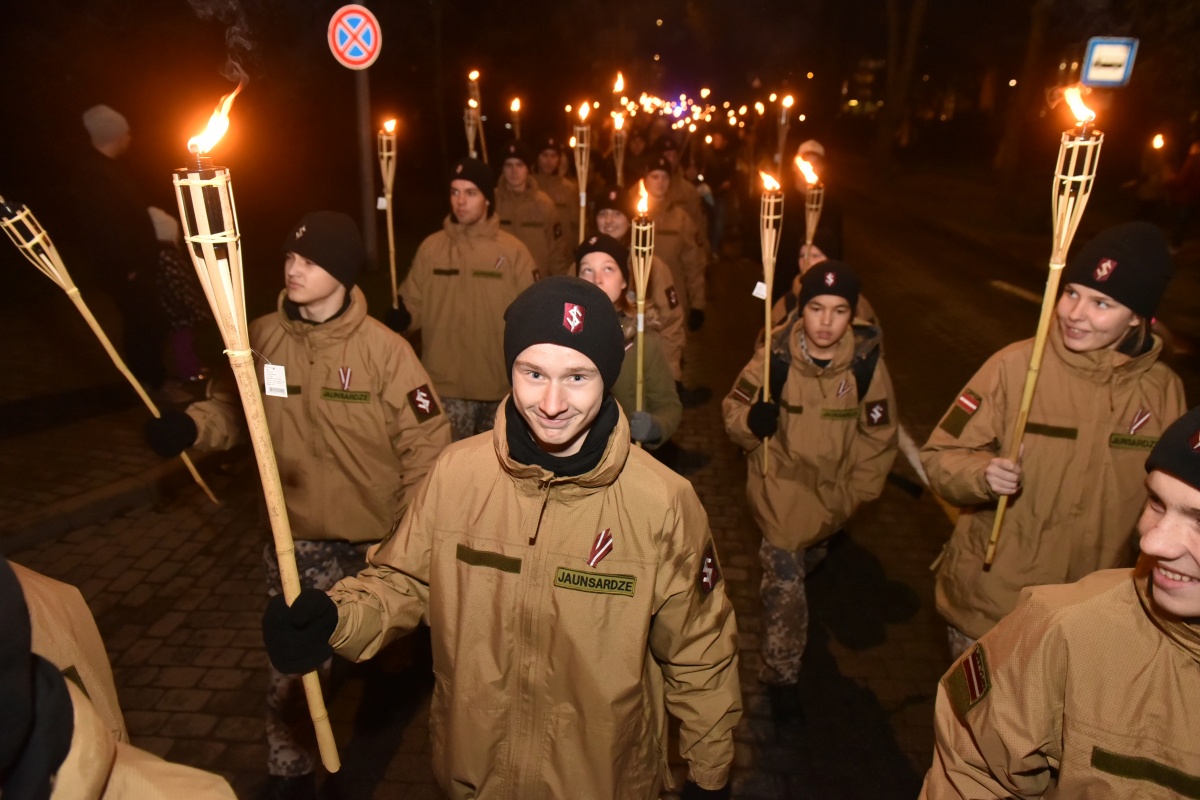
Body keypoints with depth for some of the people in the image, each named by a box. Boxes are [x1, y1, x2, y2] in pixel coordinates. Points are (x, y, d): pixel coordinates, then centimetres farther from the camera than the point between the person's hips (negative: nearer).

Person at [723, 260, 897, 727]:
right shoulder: (775, 357, -17)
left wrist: (853, 495, -6)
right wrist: (751, 420, -31)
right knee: (785, 583, -7)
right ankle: (781, 676, 15)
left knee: (807, 565, 27)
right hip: (780, 491, -3)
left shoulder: (867, 363, -13)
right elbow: (734, 409, -8)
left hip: (832, 496, 3)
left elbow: (878, 438, -3)